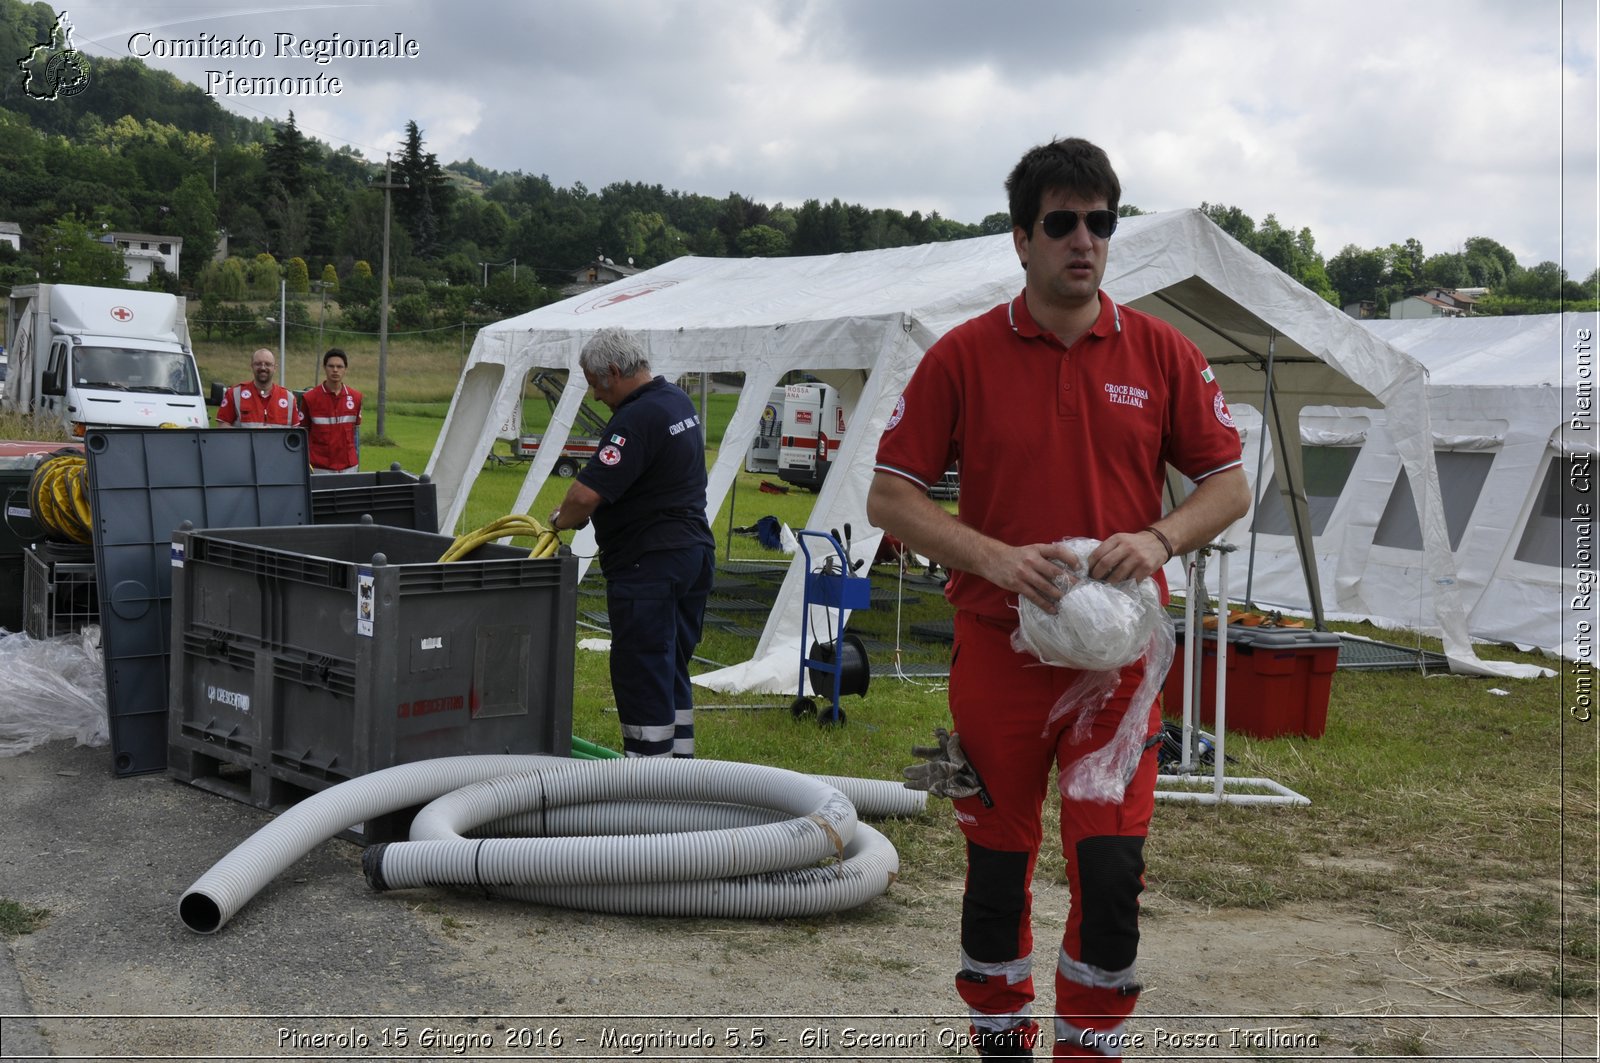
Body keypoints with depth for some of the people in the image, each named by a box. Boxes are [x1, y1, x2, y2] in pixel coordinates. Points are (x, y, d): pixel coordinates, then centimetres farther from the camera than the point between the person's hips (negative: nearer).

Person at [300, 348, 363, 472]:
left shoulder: (355, 397, 5)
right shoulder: (309, 398, -3)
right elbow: (302, 433, 3)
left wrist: (357, 463, 12)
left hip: (349, 467, 2)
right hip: (320, 468, -2)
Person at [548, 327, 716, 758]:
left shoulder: (636, 419, -20)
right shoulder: (678, 401, 12)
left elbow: (587, 493, -27)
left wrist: (561, 520, -5)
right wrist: (576, 511, 14)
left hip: (648, 564, -10)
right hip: (693, 549, 10)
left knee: (641, 671, -3)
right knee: (672, 667, 17)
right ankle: (679, 760, 24)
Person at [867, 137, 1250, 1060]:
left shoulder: (1163, 353, 2)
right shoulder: (963, 356, -2)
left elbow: (1229, 484, 7)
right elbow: (891, 497, -2)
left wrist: (1160, 538, -13)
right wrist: (994, 557, -16)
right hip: (997, 646, 0)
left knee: (1112, 872, -4)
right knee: (997, 868, 11)